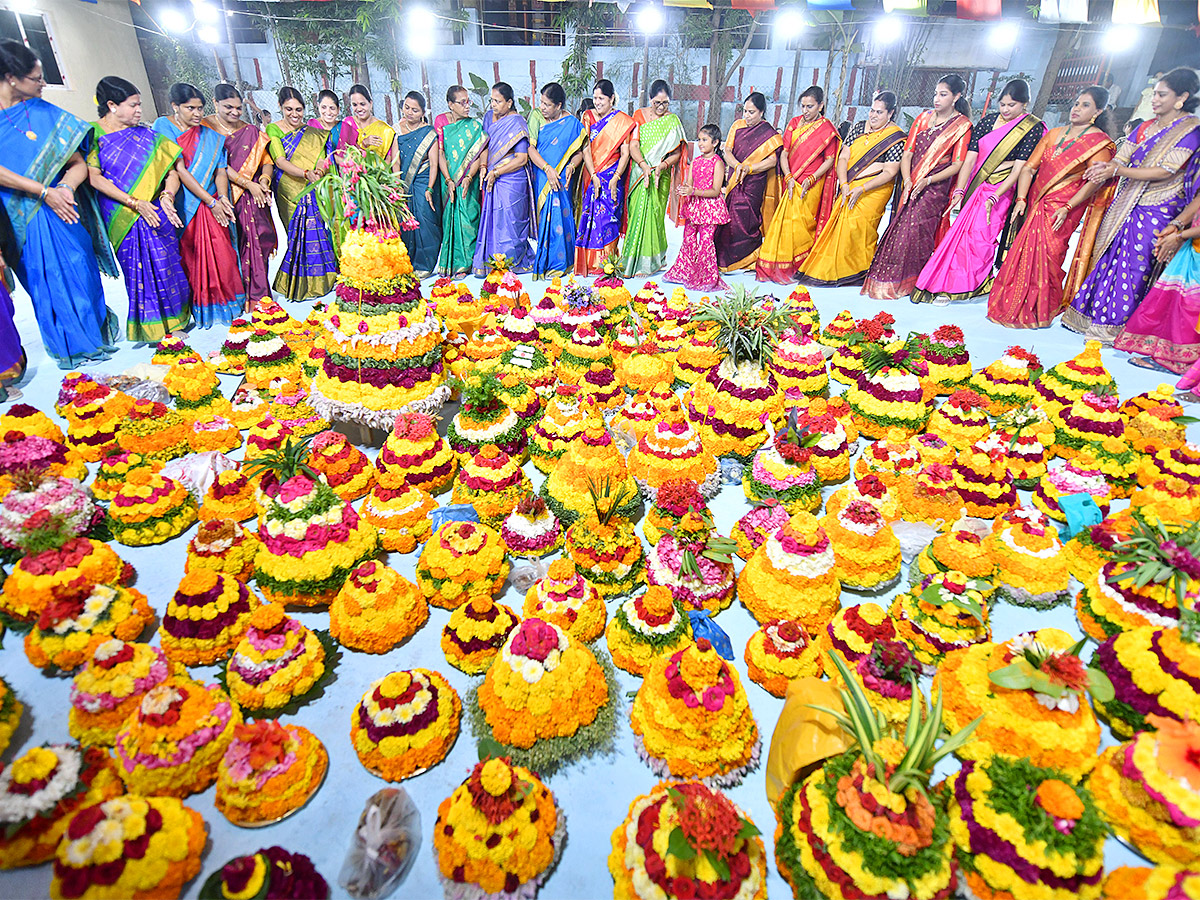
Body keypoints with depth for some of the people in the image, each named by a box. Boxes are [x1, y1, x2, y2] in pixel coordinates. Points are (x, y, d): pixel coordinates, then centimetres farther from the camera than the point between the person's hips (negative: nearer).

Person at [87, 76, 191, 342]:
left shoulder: (146, 135, 8)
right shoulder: (93, 135, -1)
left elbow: (172, 169, 6)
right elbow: (94, 177, -7)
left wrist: (167, 196, -13)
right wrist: (135, 203, -16)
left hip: (156, 212, 2)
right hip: (123, 218, -2)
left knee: (166, 265, 3)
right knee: (138, 271, 1)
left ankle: (173, 319, 16)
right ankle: (148, 328, 12)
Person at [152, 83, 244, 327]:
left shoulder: (209, 135, 11)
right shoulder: (163, 127, -3)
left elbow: (220, 170, 5)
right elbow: (179, 169, -10)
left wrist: (222, 197, -15)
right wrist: (211, 201, -14)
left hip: (210, 205, 3)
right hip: (180, 206, -3)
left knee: (220, 254, -4)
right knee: (186, 258, -2)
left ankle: (223, 305, 10)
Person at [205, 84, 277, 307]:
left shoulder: (251, 131, 14)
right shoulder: (205, 127, 0)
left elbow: (266, 161, 10)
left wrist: (264, 180, -11)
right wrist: (248, 183, -15)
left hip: (251, 196, 3)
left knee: (259, 237, -9)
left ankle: (257, 295, 0)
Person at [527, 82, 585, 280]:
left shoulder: (572, 123, 2)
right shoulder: (536, 116, 4)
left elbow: (579, 152, 7)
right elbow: (530, 147, -5)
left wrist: (571, 166, -14)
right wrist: (547, 169, -15)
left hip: (560, 179, -1)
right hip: (540, 178, 1)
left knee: (558, 216, -7)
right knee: (542, 216, 0)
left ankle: (558, 262, 4)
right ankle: (541, 261, 10)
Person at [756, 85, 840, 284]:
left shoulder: (827, 129, -2)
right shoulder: (794, 123, 9)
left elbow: (829, 160, -3)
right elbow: (784, 153, 5)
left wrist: (811, 179, -16)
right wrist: (789, 177, -8)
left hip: (811, 185, -4)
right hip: (791, 182, 4)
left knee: (801, 224, -7)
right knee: (786, 221, 3)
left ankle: (804, 267, 5)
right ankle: (782, 265, 14)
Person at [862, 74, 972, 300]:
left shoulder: (962, 126, 1)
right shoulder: (924, 118, 13)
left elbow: (957, 165, -6)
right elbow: (907, 154, 8)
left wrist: (927, 180, -19)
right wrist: (908, 181, -9)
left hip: (935, 187, -4)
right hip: (911, 185, 4)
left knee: (914, 229, -13)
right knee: (902, 228, 0)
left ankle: (906, 283, -2)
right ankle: (891, 280, 10)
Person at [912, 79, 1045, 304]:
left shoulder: (1032, 128, -4)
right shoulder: (988, 121, 6)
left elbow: (1019, 169, -11)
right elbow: (970, 159, 1)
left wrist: (994, 197, -21)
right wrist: (959, 191, -10)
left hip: (1001, 190, -4)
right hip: (975, 186, 4)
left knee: (978, 235, -9)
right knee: (963, 232, 1)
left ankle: (954, 288, -4)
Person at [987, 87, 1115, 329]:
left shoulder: (1100, 142, -1)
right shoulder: (1053, 134, 13)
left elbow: (1094, 181, -11)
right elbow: (1029, 167, 7)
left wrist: (1067, 208, -21)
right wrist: (1021, 199, -6)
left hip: (1062, 208, -5)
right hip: (1036, 202, 5)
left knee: (1046, 253, -8)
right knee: (1025, 251, 3)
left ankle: (1040, 311, 4)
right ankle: (1012, 304, 13)